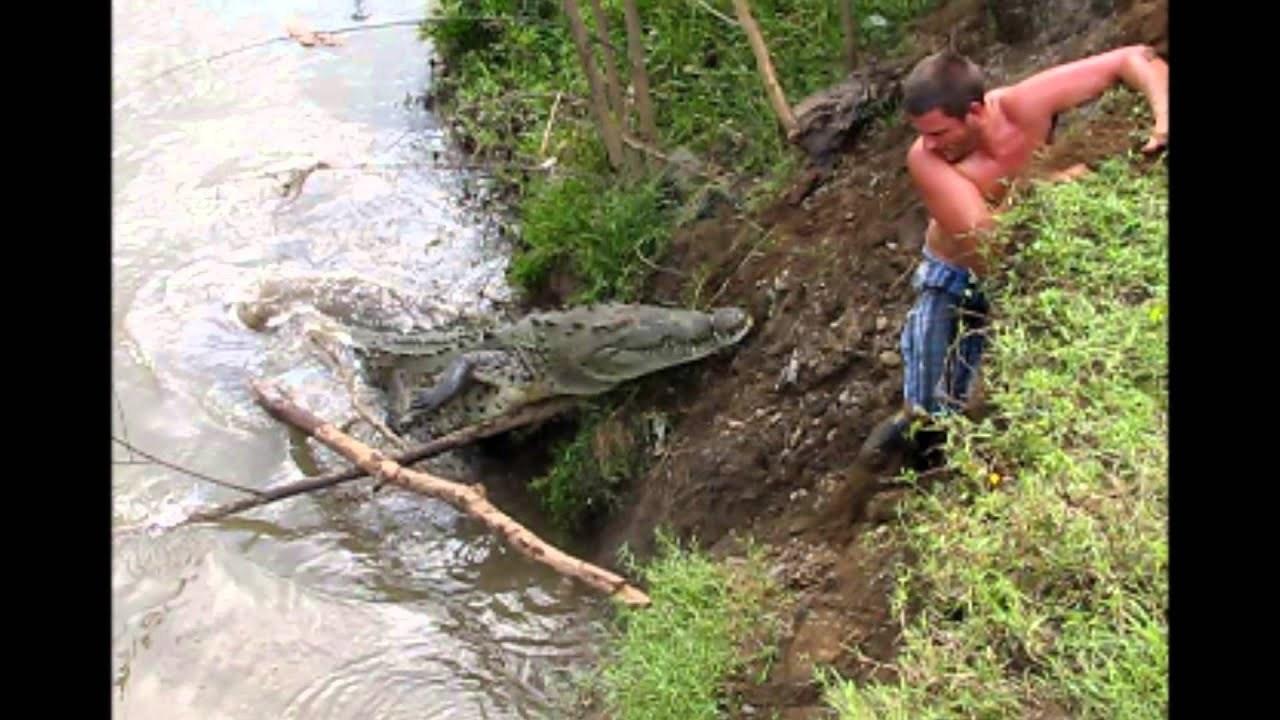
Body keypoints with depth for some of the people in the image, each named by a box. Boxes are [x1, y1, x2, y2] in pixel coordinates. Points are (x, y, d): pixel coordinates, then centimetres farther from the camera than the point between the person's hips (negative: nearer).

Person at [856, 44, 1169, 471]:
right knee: (932, 412, 0)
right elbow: (986, 237, -37)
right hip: (958, 280, -2)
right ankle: (914, 424, 36)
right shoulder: (925, 159, -32)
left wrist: (1163, 113, -40)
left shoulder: (1026, 106, -29)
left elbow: (1133, 59, -23)